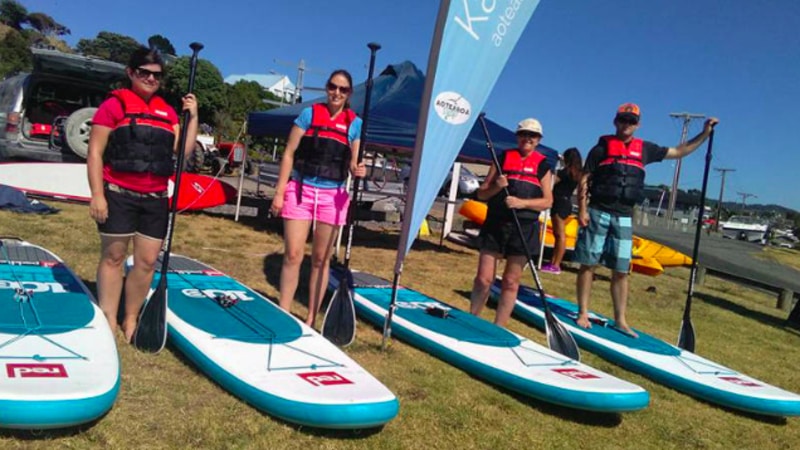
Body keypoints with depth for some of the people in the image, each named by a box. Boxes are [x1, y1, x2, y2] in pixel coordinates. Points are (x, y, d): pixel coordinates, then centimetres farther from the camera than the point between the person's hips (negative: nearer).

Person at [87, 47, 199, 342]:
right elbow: (95, 153, -6)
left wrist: (193, 117, -2)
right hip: (119, 196, -5)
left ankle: (131, 321, 21)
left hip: (155, 199, 5)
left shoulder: (167, 112, 13)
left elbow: (183, 151, 6)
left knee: (147, 261, 7)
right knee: (113, 257, 4)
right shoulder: (114, 104, -3)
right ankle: (108, 323, 13)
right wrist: (97, 195, -13)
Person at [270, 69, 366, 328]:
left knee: (321, 259, 7)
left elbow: (353, 164, 6)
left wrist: (357, 170, -19)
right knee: (293, 255, -3)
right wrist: (279, 192, -5)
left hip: (332, 196, 1)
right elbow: (289, 154, 1)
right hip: (300, 191, -1)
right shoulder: (309, 114, 3)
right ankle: (282, 315, 9)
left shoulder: (355, 124, 5)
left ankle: (312, 319, 17)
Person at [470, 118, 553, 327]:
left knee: (511, 282, 4)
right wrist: (496, 187, -14)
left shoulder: (543, 166, 6)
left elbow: (547, 201, 0)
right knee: (484, 278, -1)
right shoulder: (503, 158, 7)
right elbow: (481, 193, 7)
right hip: (495, 225, 0)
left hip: (525, 229, 0)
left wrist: (522, 202, -15)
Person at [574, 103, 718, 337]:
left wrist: (705, 133, 17)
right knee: (588, 264, 0)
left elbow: (679, 152, 24)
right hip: (597, 213, -3)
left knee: (621, 271, 5)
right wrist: (582, 209, -11)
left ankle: (620, 320, 13)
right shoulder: (601, 148, 1)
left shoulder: (645, 149, 13)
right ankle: (583, 313, 10)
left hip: (624, 218, 4)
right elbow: (584, 180, -2)